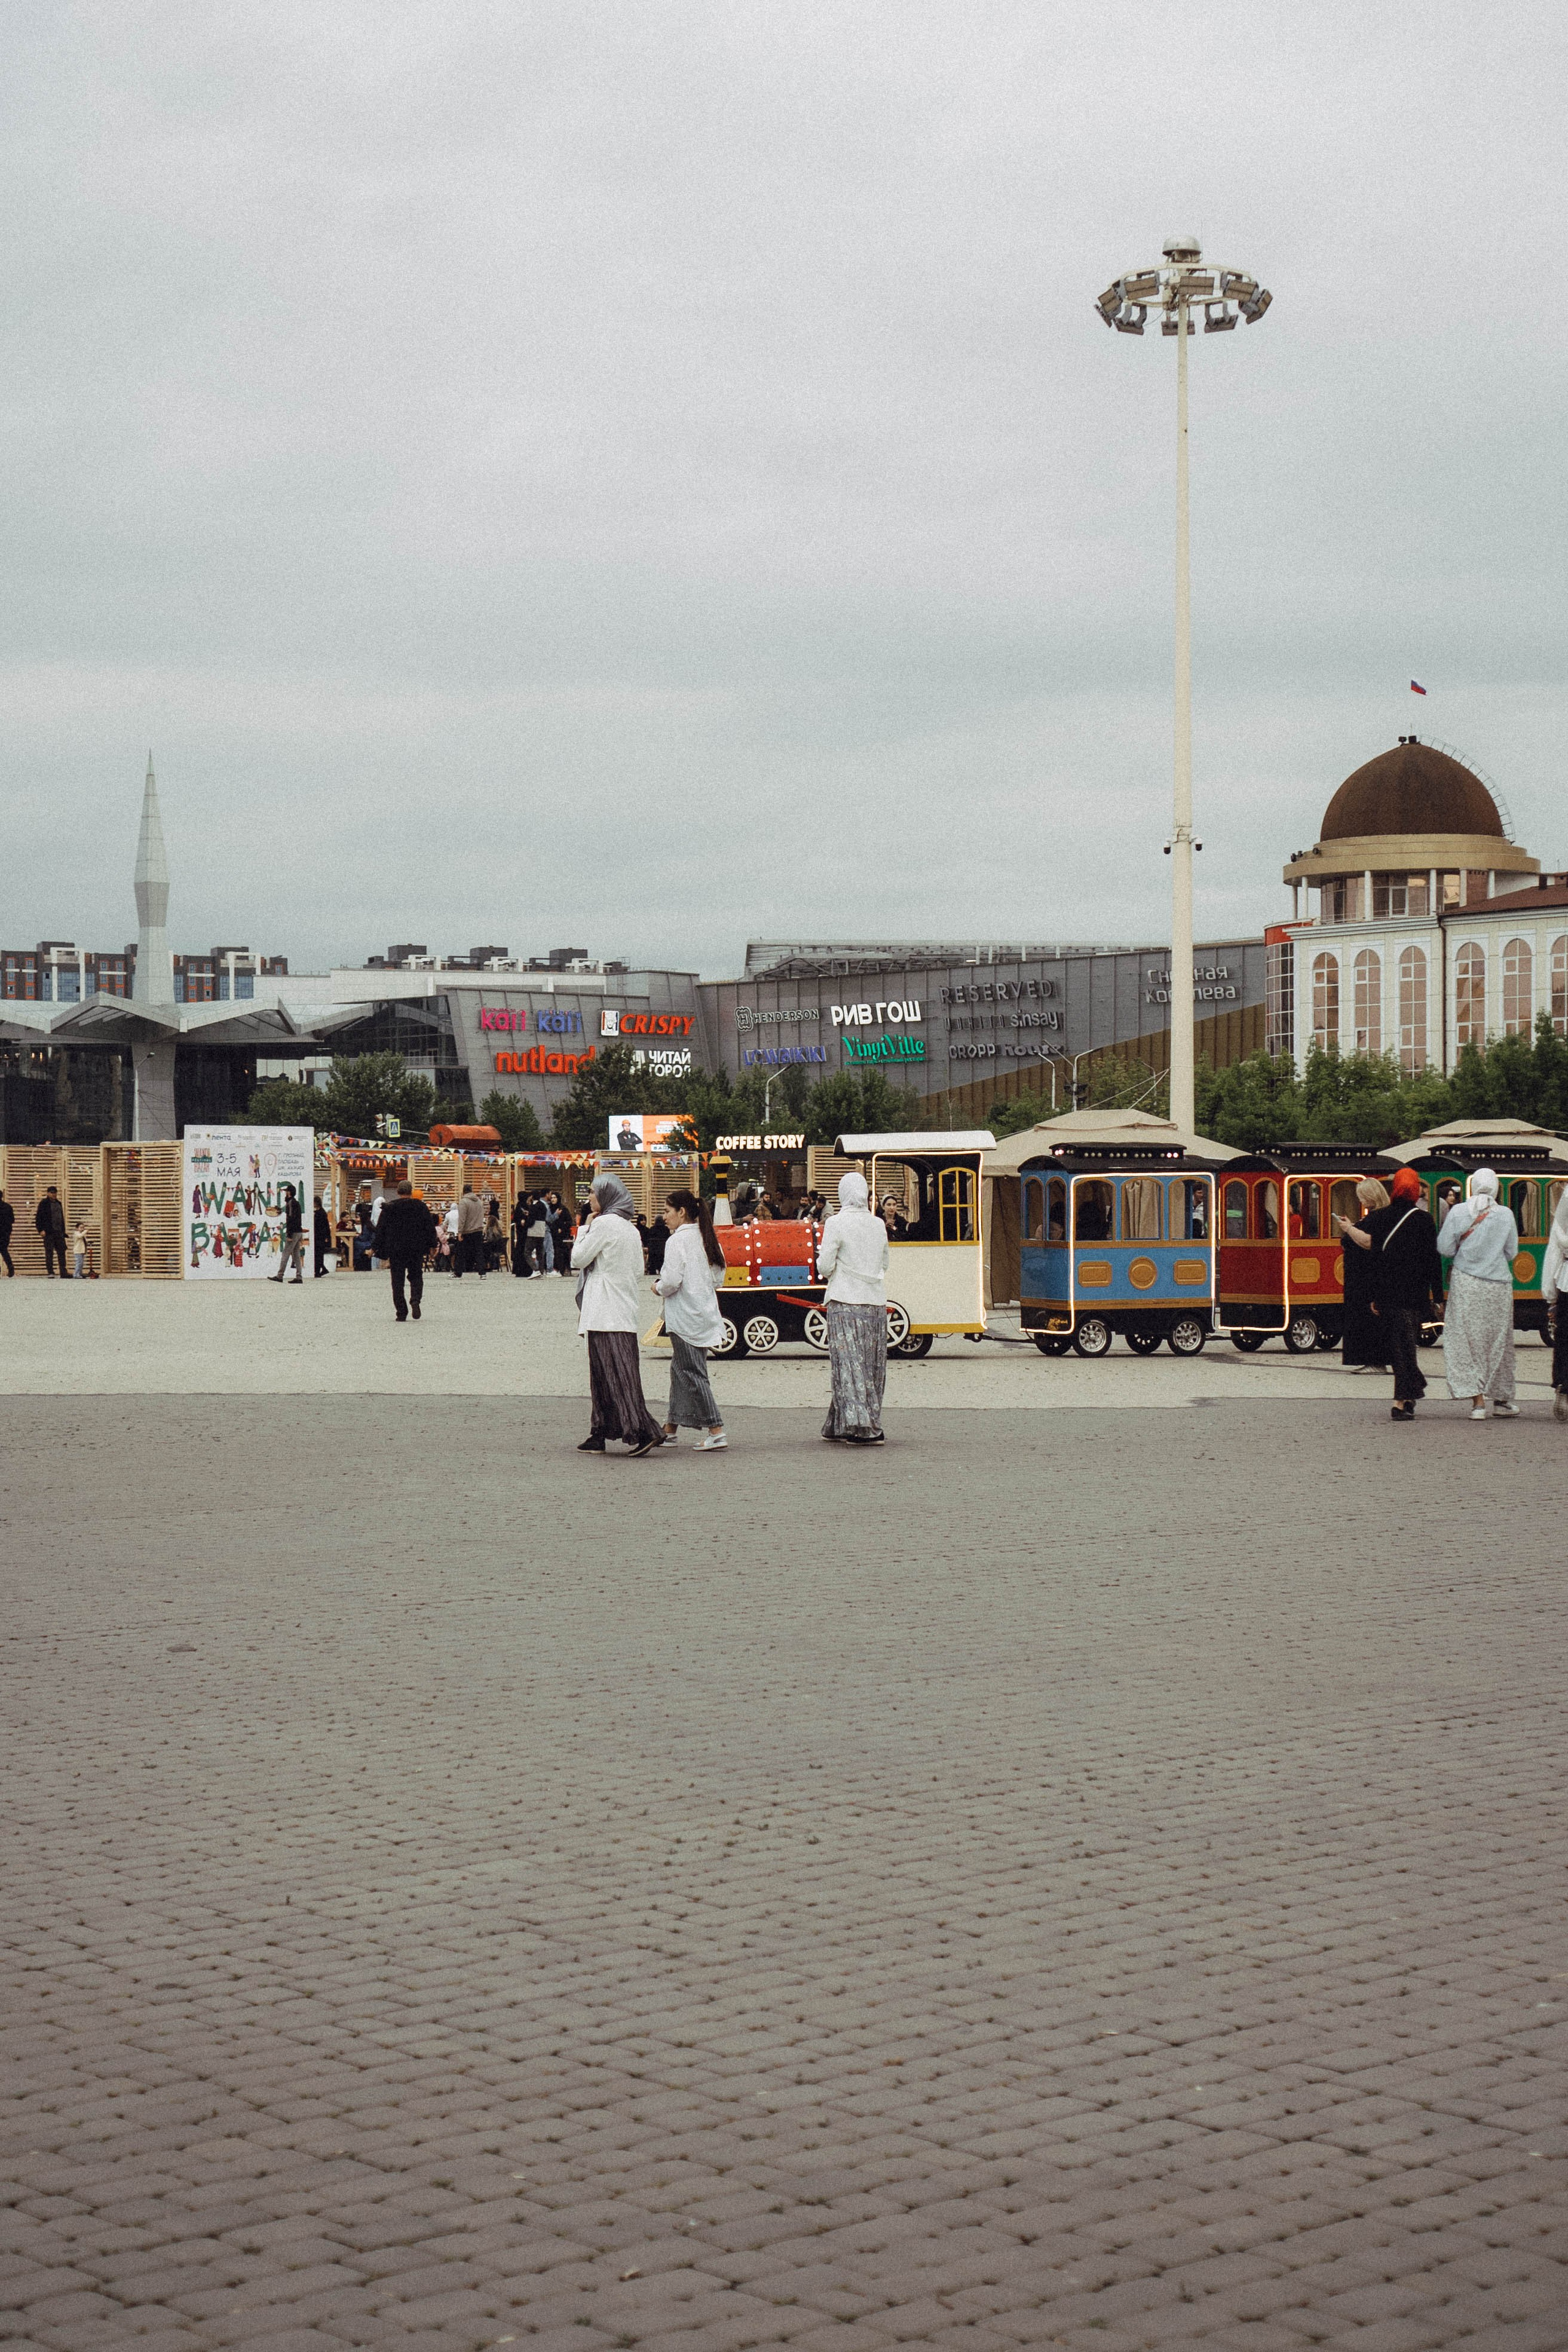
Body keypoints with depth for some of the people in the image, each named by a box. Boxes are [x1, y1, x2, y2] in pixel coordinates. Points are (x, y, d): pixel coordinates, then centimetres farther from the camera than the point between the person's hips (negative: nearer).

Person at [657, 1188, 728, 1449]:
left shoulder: (677, 1241, -14)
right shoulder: (703, 1238, 10)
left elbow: (672, 1280, -22)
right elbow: (718, 1276, 15)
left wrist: (658, 1288, 0)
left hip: (685, 1317, -9)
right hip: (703, 1314, 9)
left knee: (692, 1373, -6)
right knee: (680, 1369, 16)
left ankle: (716, 1431, -12)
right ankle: (670, 1428, 23)